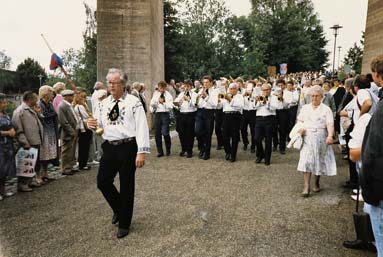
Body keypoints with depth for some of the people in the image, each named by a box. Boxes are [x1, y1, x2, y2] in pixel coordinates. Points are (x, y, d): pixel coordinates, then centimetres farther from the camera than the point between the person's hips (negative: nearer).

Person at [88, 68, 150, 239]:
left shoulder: (133, 102, -9)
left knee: (126, 186, 6)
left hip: (127, 148, -5)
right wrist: (94, 125, -5)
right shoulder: (104, 103, 10)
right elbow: (101, 125, 19)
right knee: (102, 182, 7)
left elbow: (142, 127, -14)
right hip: (109, 148, 6)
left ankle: (124, 224, 25)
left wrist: (141, 152, -20)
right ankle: (118, 209, 37)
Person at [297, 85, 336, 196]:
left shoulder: (326, 109, 0)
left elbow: (330, 124, -10)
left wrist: (330, 136, -27)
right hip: (307, 138, 1)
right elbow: (299, 121, 17)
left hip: (320, 138, -1)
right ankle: (306, 187, -7)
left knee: (319, 161, 9)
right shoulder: (305, 108, 11)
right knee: (306, 161, -9)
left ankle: (316, 183, 29)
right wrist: (300, 128, -5)